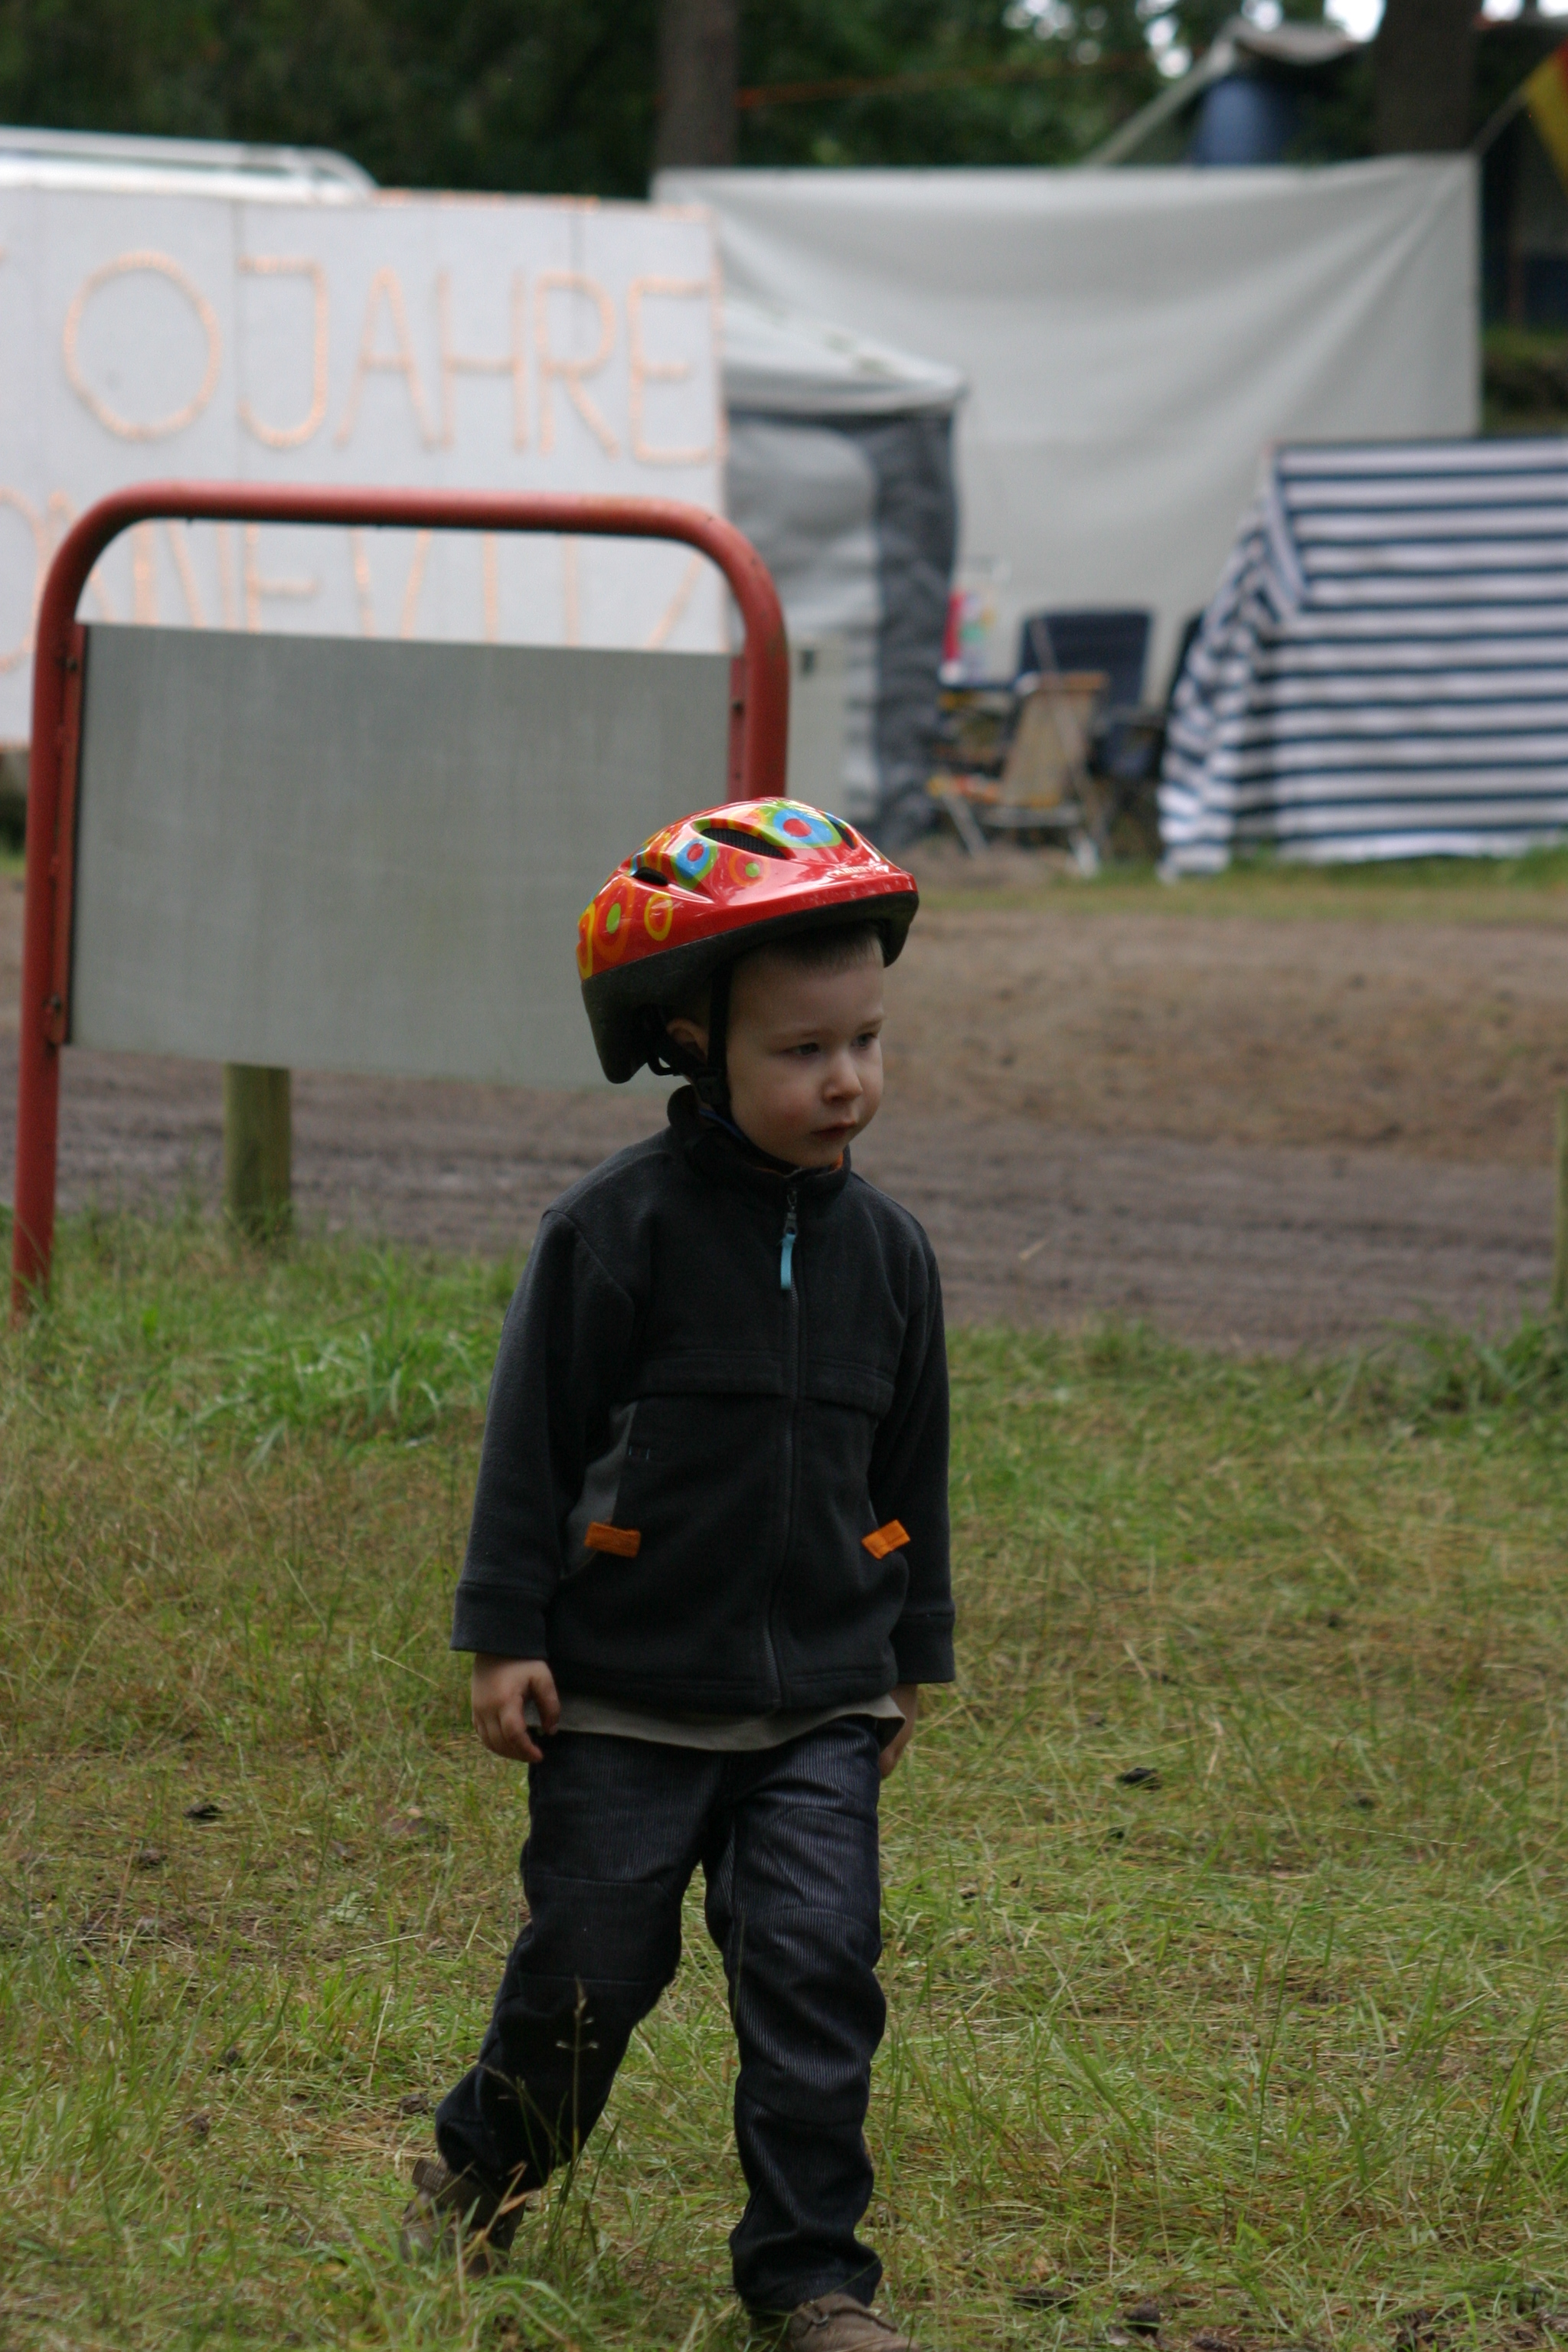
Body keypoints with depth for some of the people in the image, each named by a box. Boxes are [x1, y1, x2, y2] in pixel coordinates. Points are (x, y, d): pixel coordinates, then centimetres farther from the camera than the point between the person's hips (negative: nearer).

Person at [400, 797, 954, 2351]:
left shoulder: (884, 1248, 4)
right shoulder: (615, 1232, -10)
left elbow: (910, 1463, 14)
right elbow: (534, 1436, -6)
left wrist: (910, 1657, 18)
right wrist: (504, 1636, -7)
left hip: (817, 1699, 3)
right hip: (625, 1690, -3)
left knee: (817, 1962, -6)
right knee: (593, 1963, 7)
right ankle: (483, 2165, 35)